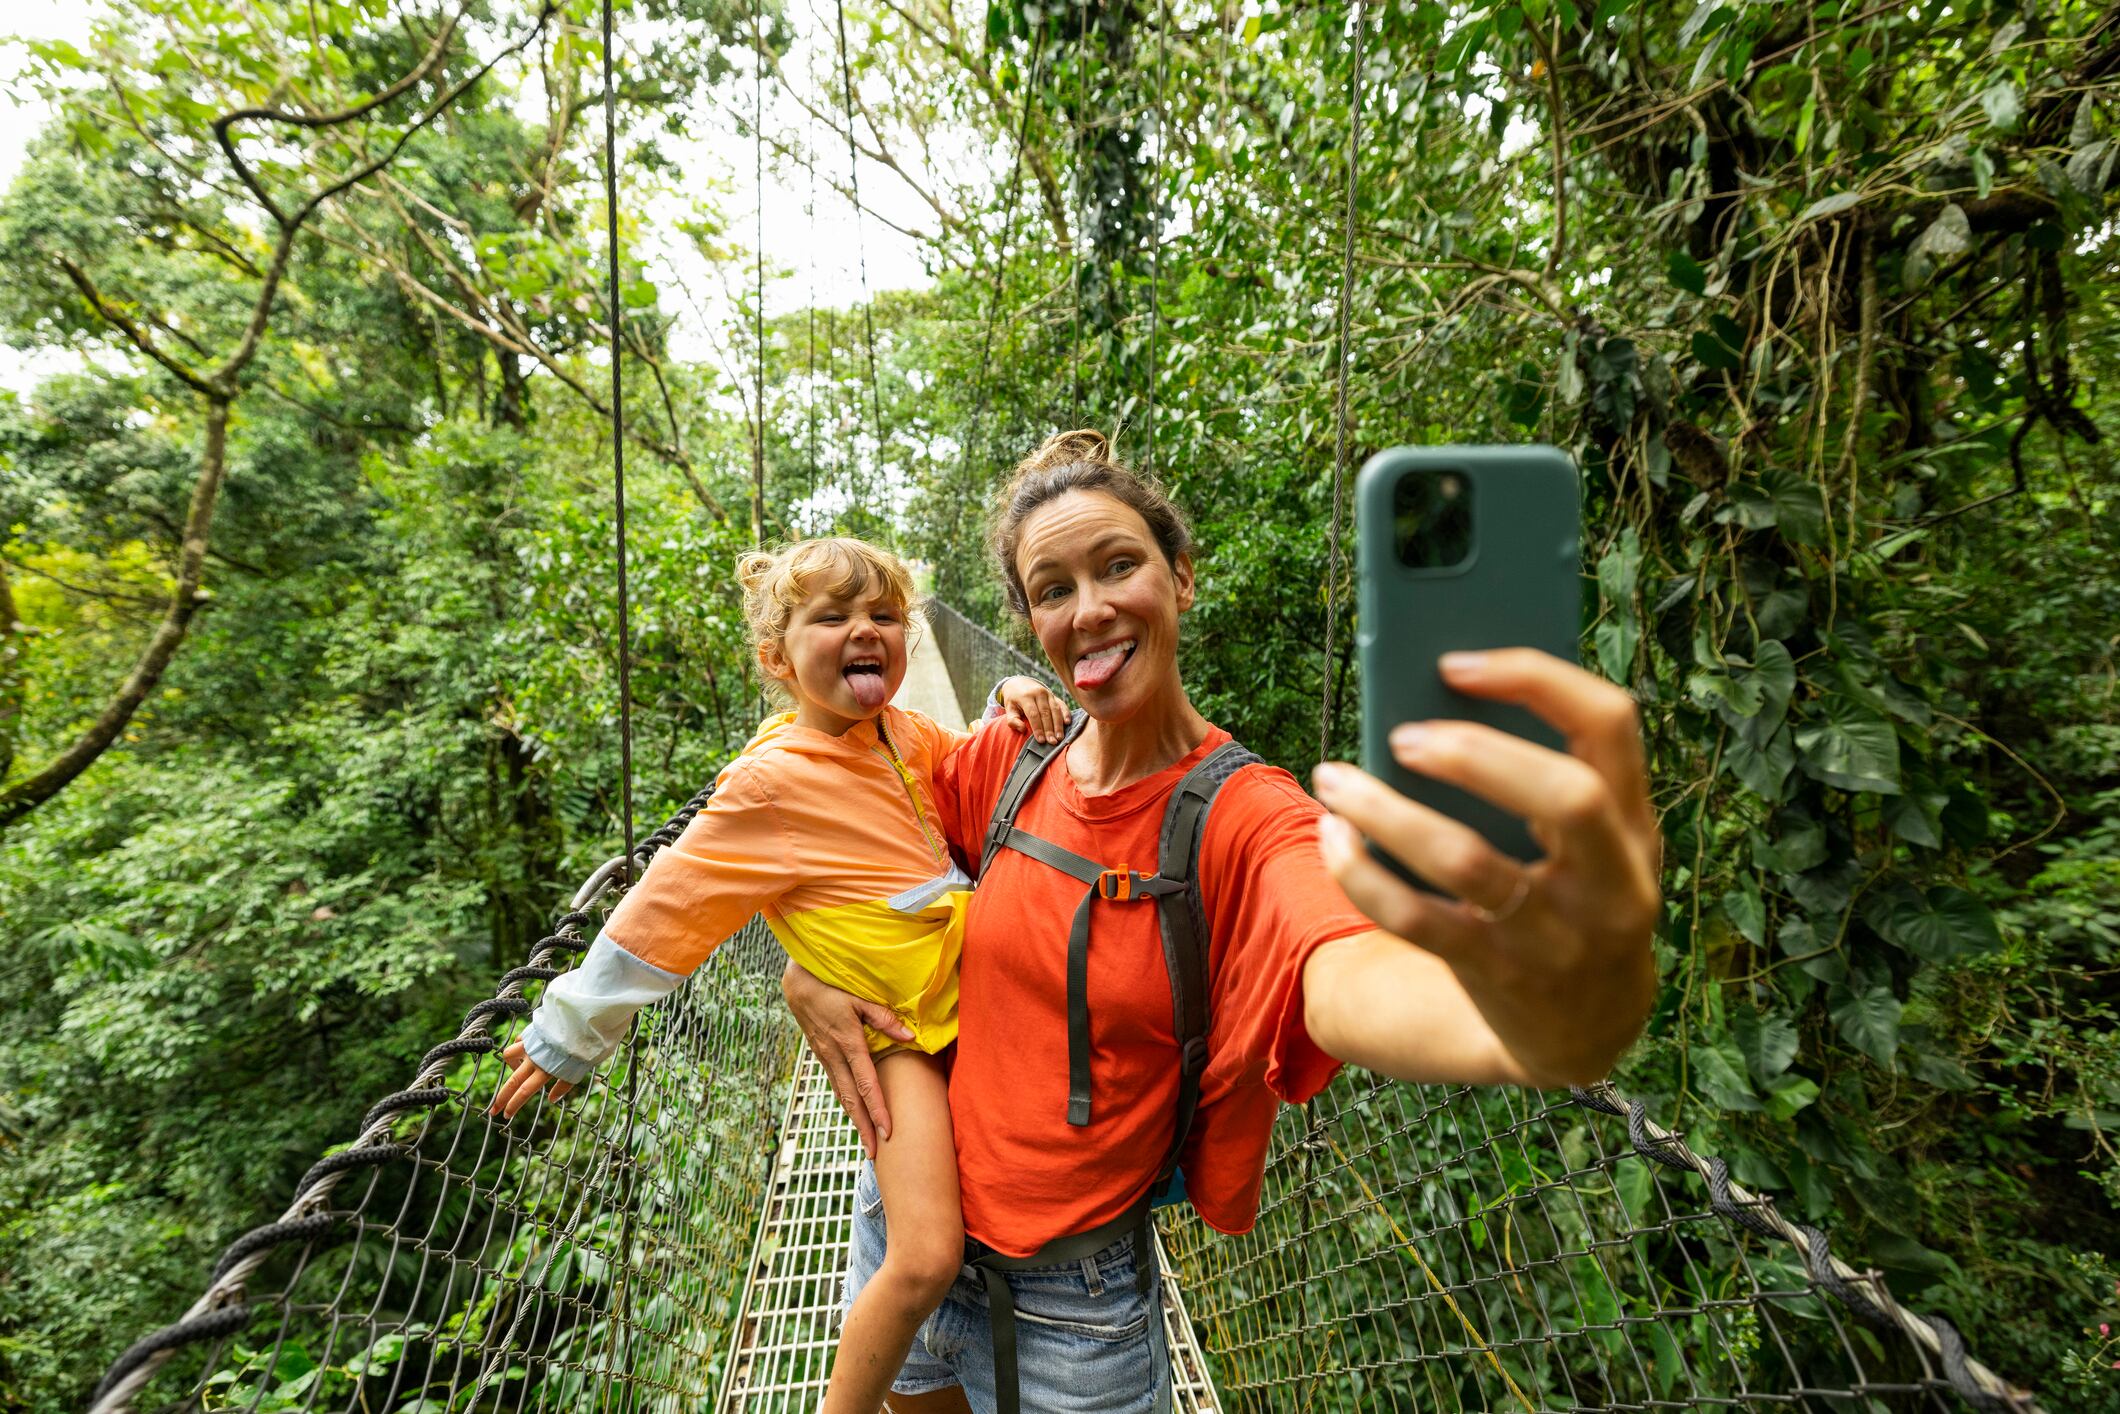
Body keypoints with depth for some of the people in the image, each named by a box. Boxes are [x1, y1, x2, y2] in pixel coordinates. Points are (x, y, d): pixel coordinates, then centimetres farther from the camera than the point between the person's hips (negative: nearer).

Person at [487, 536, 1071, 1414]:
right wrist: (572, 1037, -1)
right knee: (926, 1258, -12)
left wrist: (1014, 707, -3)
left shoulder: (903, 733, 1)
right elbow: (663, 910, -11)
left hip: (971, 991, 7)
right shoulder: (772, 783, -18)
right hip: (894, 1028, -7)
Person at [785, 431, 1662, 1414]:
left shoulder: (1250, 817, -22)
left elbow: (1346, 982, -43)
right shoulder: (1001, 765, -11)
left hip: (1072, 1292, -4)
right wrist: (805, 969, -9)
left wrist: (1554, 1025, -63)